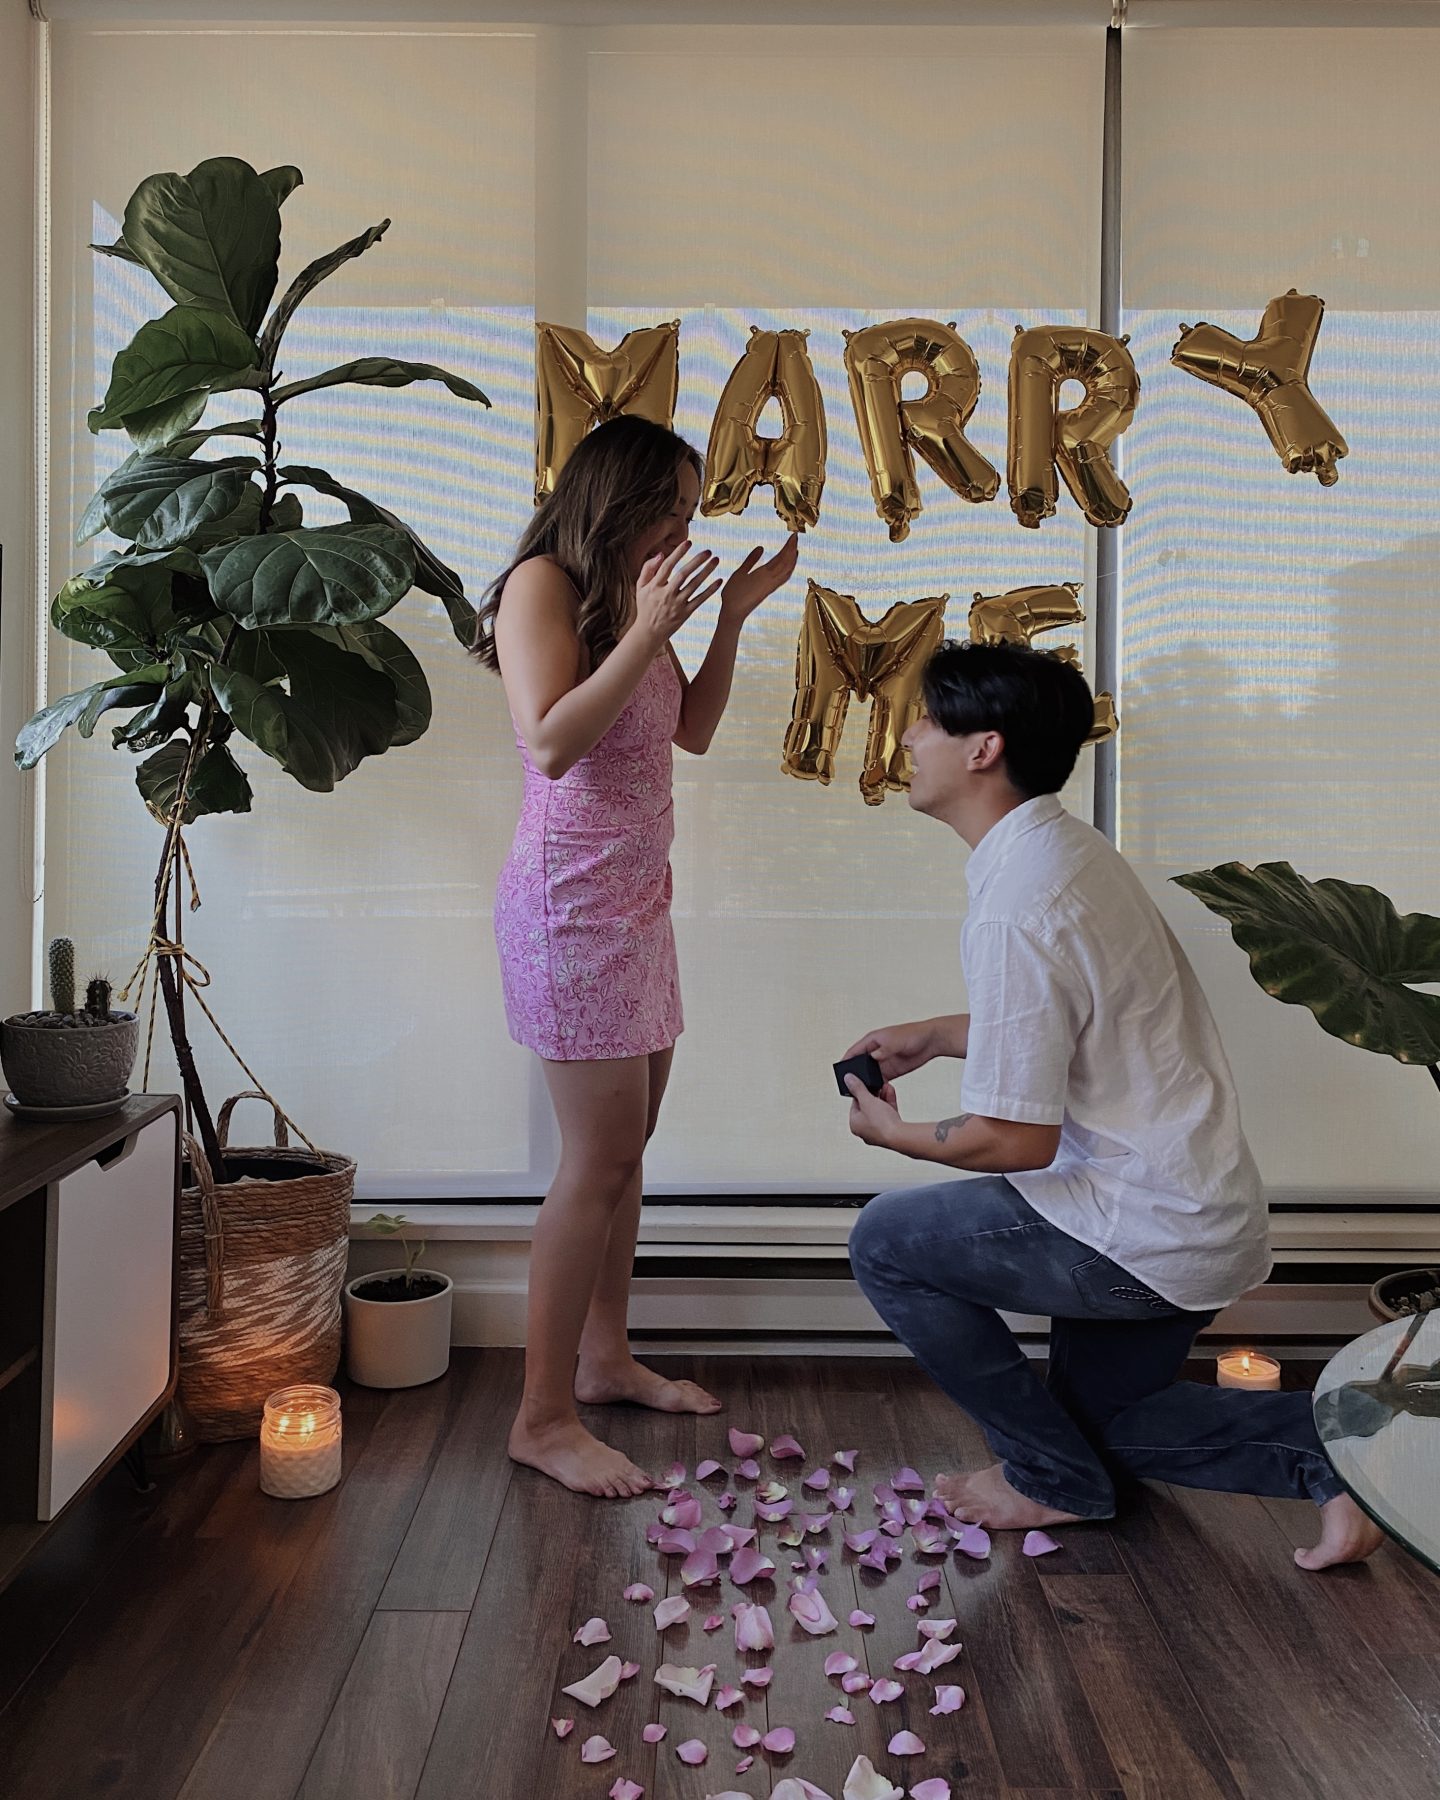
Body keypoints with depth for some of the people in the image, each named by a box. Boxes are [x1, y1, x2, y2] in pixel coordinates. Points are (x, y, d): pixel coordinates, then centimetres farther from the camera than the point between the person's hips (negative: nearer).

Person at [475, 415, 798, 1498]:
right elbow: (550, 742, -20)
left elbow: (691, 731, 17)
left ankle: (605, 1357, 26)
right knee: (601, 1155, -8)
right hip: (572, 893, -9)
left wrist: (733, 614, 11)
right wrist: (645, 634, -22)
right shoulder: (541, 585, -9)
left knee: (629, 1138, 12)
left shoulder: (629, 596, 16)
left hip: (638, 896, 9)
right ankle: (543, 1418, 3)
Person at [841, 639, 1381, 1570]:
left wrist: (896, 1133, -5)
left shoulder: (1012, 909, -26)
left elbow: (1014, 1140, -24)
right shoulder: (1074, 848, 5)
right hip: (1204, 1212, 10)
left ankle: (1054, 1477, 12)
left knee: (885, 1242, 1)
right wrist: (934, 1034, 16)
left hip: (1143, 1231, -10)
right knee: (1104, 1415, 25)